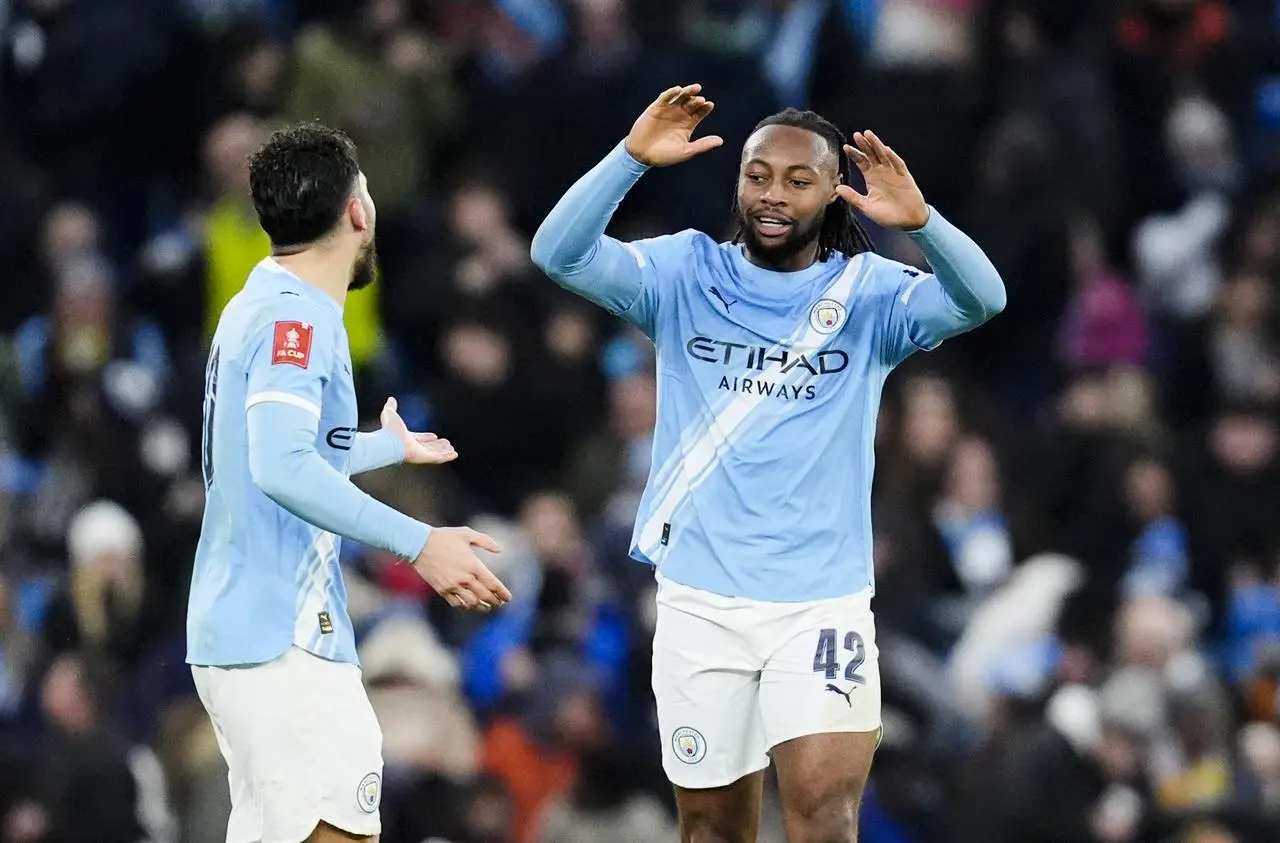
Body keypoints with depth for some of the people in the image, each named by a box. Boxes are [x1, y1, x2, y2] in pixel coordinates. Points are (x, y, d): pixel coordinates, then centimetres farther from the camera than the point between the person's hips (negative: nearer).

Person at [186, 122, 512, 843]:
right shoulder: (298, 318, -13)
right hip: (286, 643, -10)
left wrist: (389, 445, 51)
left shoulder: (259, 308, 16)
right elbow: (282, 469, -27)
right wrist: (419, 542, -29)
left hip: (236, 638, 10)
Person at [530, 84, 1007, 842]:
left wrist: (920, 222, -38)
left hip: (822, 602, -2)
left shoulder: (870, 293, -2)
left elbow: (980, 299, -19)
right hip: (702, 601, 2)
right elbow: (559, 255, -12)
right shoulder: (685, 274, 2)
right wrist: (631, 159, -26)